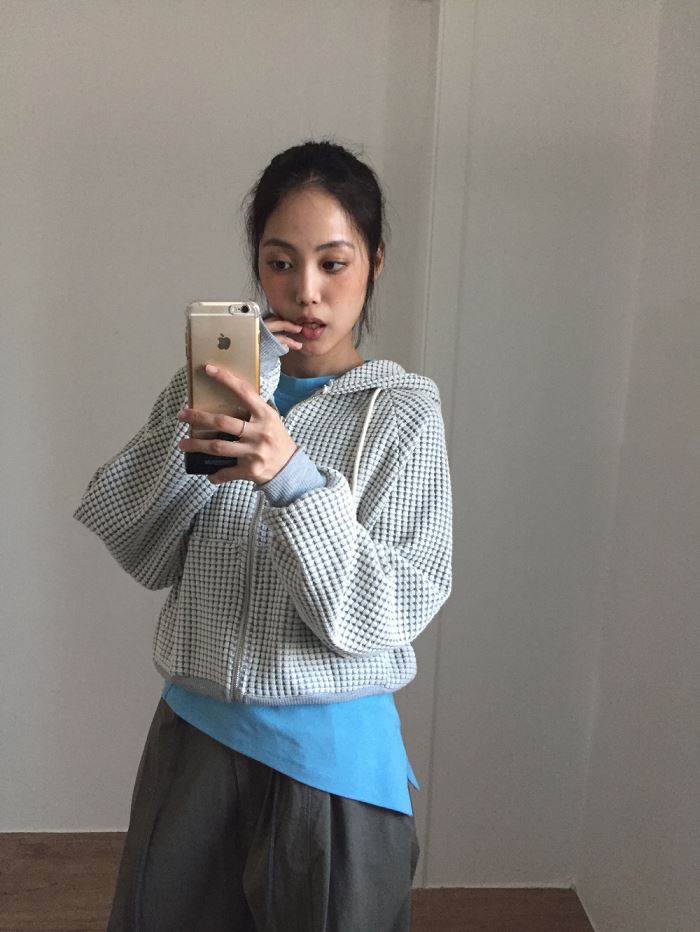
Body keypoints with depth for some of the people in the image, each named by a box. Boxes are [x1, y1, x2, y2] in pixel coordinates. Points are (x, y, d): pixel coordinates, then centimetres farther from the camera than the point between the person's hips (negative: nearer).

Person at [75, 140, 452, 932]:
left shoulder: (401, 411, -10)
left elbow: (391, 613, -16)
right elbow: (142, 553, -8)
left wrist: (293, 476, -30)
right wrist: (204, 420, -20)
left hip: (330, 749, -3)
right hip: (192, 732, 3)